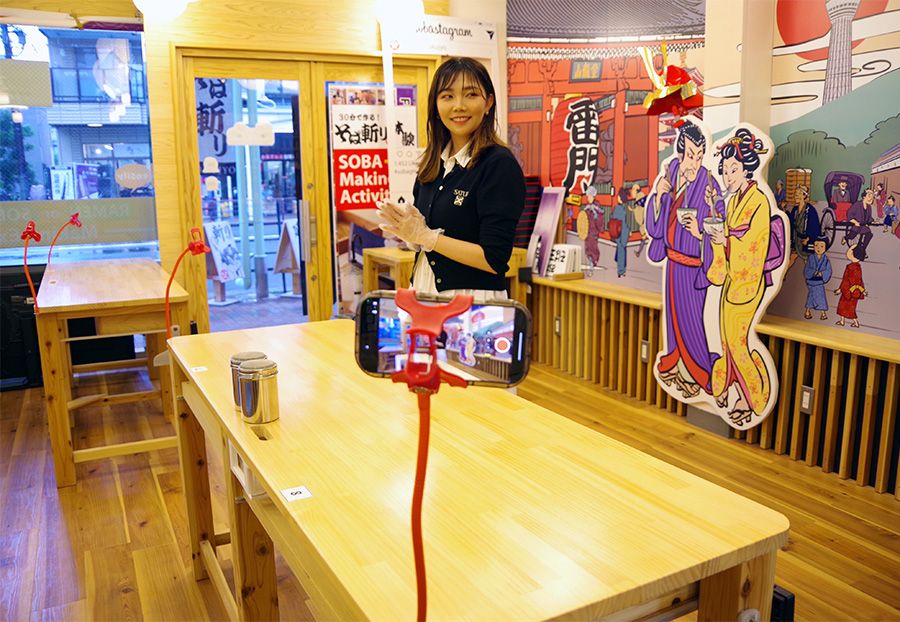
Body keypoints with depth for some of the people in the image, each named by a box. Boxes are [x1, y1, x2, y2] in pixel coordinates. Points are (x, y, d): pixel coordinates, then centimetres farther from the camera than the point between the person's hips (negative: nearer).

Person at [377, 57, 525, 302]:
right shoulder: (432, 164, 6)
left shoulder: (500, 165, -14)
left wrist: (426, 236, -14)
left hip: (474, 299, -6)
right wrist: (408, 230, -7)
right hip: (424, 291, 6)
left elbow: (494, 259, -18)